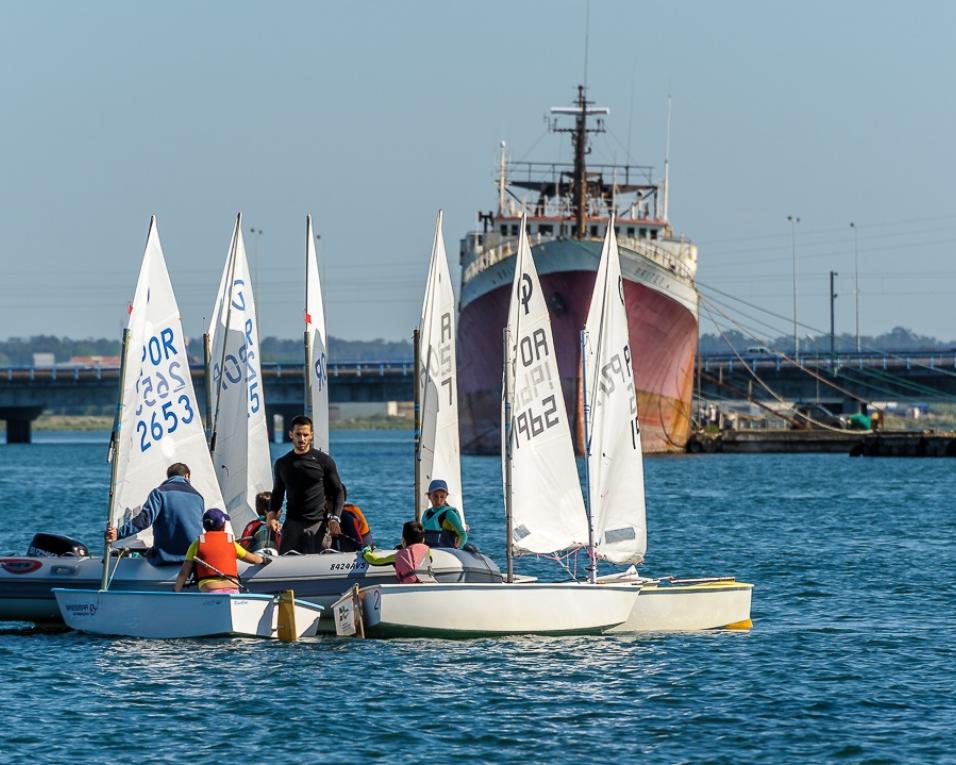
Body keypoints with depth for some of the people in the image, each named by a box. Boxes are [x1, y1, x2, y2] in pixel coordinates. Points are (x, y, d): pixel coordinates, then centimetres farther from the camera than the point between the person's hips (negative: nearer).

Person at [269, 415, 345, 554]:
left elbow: (338, 492, 7)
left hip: (318, 524, -3)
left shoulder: (324, 461, 3)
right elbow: (277, 493, 24)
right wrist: (272, 513, 4)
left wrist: (335, 518, -7)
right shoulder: (282, 463, 13)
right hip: (292, 524, 3)